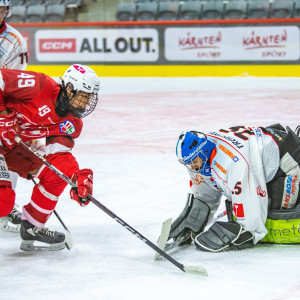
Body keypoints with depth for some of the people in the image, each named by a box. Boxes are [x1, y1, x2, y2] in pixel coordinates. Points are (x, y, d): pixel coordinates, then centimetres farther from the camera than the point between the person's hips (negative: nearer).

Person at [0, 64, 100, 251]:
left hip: (15, 146, 8)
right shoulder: (39, 86, -24)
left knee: (55, 174, 1)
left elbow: (59, 153, -7)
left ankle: (32, 227, 17)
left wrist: (78, 178, -23)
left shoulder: (71, 123, -1)